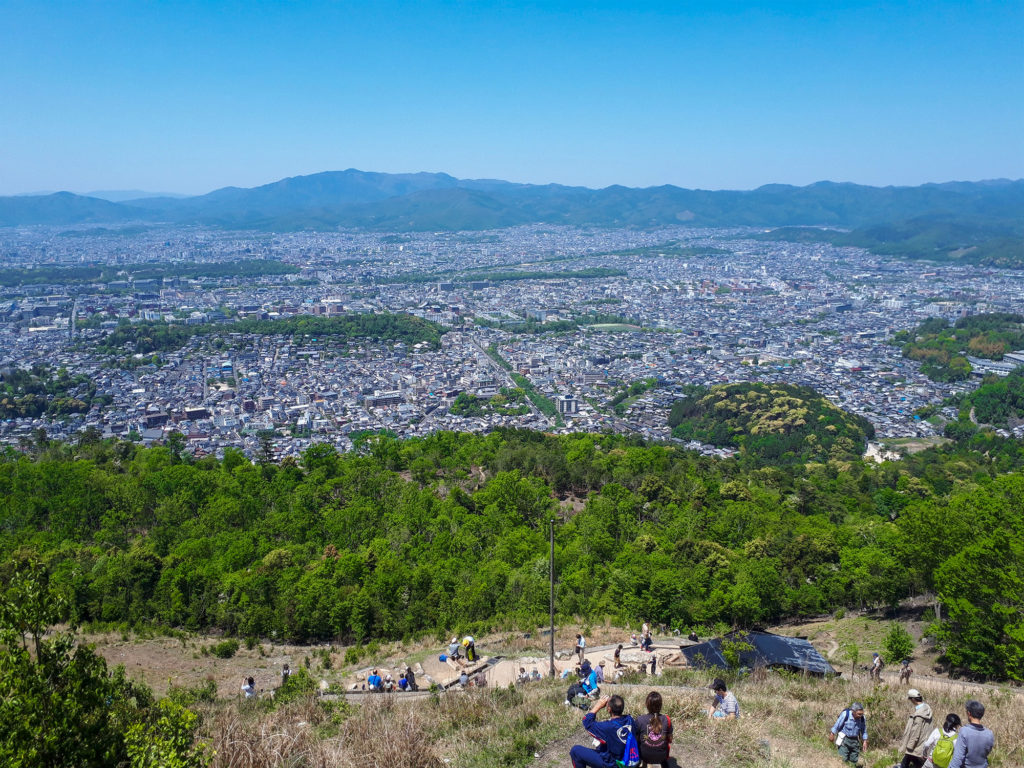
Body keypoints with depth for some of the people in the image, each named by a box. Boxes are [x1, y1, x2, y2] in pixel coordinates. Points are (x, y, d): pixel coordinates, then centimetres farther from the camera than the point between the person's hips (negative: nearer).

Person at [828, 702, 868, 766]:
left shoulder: (862, 718, -10)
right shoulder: (845, 714, -22)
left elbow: (864, 731, 7)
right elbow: (837, 725, -10)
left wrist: (865, 742, 5)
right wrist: (832, 735, -2)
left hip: (854, 740, 4)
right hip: (844, 739, -4)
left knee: (854, 761, 7)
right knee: (843, 759, -12)